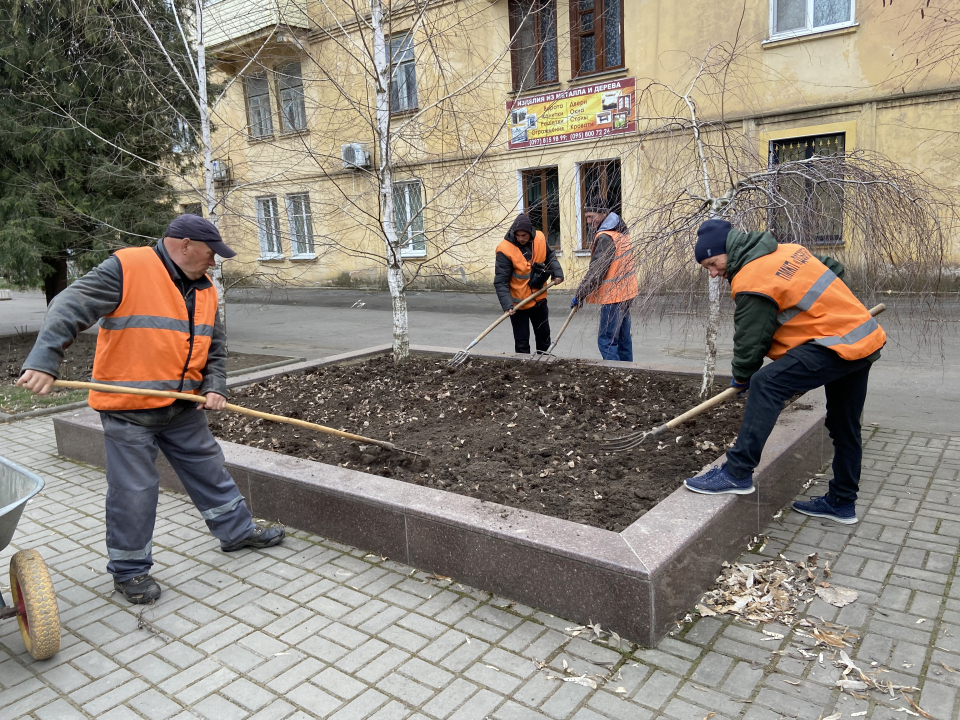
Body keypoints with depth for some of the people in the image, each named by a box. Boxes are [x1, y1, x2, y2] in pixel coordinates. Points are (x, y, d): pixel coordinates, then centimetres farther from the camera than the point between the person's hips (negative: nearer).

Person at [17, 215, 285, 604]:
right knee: (133, 491, 2)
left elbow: (215, 348, 15)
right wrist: (44, 361, -30)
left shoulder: (204, 289, 9)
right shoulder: (126, 268, -13)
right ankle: (129, 570, 20)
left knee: (209, 468, 16)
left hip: (184, 407, 7)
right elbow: (69, 308, -19)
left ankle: (237, 531, 34)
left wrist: (215, 387, 0)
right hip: (128, 410, -6)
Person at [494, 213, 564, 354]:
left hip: (539, 299, 5)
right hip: (518, 303, -5)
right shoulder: (505, 250, -22)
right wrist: (507, 305, -30)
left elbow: (550, 256, 12)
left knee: (544, 335, 20)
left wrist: (557, 272, -5)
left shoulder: (540, 239, -8)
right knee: (522, 341, 2)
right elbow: (500, 282, -22)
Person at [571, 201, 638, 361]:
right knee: (623, 337, 17)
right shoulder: (620, 230, 13)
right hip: (625, 293, 10)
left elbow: (596, 271, -20)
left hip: (612, 295, -10)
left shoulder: (604, 237, -18)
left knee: (606, 341, -8)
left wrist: (580, 295, -16)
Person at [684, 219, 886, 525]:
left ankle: (738, 473, -20)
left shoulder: (752, 281, -17)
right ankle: (841, 502, 30)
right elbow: (834, 269, 22)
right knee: (845, 427, 17)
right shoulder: (789, 249, 10)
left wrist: (742, 377, 6)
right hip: (865, 337, 10)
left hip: (838, 344, -10)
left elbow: (750, 340, -10)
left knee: (766, 384, -20)